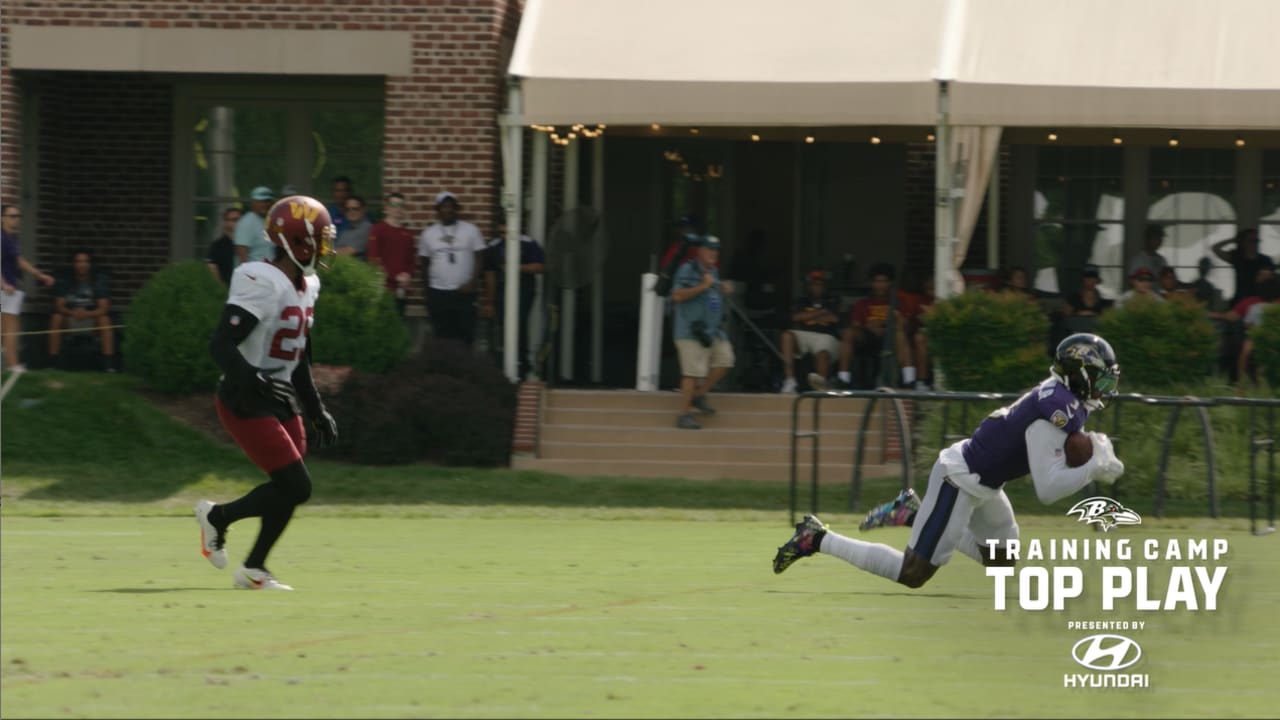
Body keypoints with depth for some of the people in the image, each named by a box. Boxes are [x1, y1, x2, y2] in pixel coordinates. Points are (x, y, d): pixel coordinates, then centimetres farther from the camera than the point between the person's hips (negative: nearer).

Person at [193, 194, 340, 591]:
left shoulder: (304, 287, 10)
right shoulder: (263, 284, -20)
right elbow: (221, 345, -25)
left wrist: (317, 412, 22)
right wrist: (253, 379, -39)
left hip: (279, 402, 9)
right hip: (246, 404, -9)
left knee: (290, 488, 5)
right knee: (295, 487, -13)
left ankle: (254, 569, 18)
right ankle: (217, 517, 8)